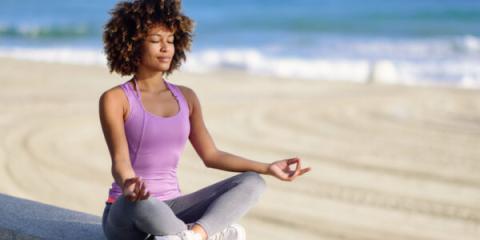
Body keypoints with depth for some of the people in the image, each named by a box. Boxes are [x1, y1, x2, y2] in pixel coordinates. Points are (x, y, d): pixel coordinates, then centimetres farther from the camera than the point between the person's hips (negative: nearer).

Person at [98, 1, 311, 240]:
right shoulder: (114, 99, -6)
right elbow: (120, 161, -17)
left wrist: (267, 168, 3)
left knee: (252, 183, -14)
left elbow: (210, 155, 13)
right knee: (139, 202, -42)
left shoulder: (186, 97, 11)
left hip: (170, 211, 6)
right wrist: (128, 186, -41)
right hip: (127, 215, -5)